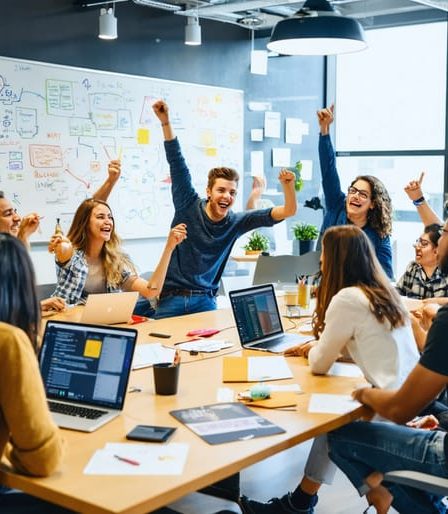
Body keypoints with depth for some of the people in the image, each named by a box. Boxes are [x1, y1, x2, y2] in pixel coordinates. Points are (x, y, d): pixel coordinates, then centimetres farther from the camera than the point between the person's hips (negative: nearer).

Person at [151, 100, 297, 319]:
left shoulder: (236, 222, 0)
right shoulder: (189, 206, -4)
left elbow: (288, 211, -4)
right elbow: (176, 163, -9)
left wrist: (287, 185, -24)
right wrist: (165, 122, -15)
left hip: (205, 299, 1)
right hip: (170, 297, -1)